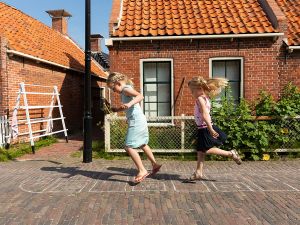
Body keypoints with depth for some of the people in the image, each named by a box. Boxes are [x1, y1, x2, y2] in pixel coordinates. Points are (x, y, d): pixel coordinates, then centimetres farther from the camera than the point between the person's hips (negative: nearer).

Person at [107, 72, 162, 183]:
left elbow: (140, 96, -30)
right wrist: (115, 109, 18)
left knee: (129, 147, -12)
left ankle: (142, 170, -9)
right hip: (139, 121, 11)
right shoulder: (124, 92, 18)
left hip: (136, 122, -11)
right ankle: (155, 165, 36)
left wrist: (130, 103, -43)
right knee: (143, 145, 24)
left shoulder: (126, 89, -11)